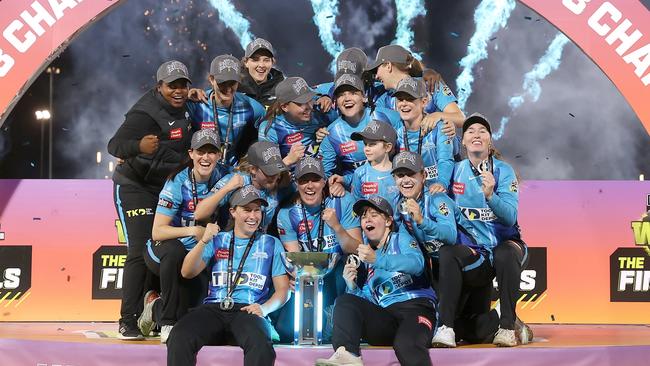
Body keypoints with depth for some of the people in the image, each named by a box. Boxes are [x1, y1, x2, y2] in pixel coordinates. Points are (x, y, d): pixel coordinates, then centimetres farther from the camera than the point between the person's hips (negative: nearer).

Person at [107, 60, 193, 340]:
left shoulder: (181, 107, 3)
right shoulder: (147, 113, -22)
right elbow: (115, 145, -33)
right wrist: (138, 146, -52)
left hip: (166, 188, 8)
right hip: (135, 188, -8)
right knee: (140, 251, -14)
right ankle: (128, 321, -9)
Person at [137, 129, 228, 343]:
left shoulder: (223, 177, -7)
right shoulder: (178, 183, -19)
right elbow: (157, 232, -23)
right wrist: (192, 231, -35)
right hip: (162, 251, -4)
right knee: (174, 250, -38)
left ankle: (157, 307, 17)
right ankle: (167, 322, -23)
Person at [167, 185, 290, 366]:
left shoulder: (271, 244, 19)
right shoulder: (217, 240, 21)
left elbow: (283, 289, 14)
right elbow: (187, 273, 10)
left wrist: (265, 308, -8)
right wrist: (204, 241, -5)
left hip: (248, 311, -1)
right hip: (213, 309, 1)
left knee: (261, 346, -39)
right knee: (179, 338, -32)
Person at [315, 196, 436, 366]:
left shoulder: (400, 239, 12)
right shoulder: (363, 255, 24)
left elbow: (417, 264, -13)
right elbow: (362, 298, 16)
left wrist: (377, 259, -26)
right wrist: (352, 286, -7)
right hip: (382, 316, 5)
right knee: (344, 301, -18)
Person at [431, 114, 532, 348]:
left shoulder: (503, 171, -5)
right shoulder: (455, 171, 5)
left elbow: (510, 217, -18)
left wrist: (490, 195, -35)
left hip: (504, 243, -2)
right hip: (473, 249, 2)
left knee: (505, 254, -36)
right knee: (447, 253, -29)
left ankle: (508, 326, -24)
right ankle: (446, 327, -27)